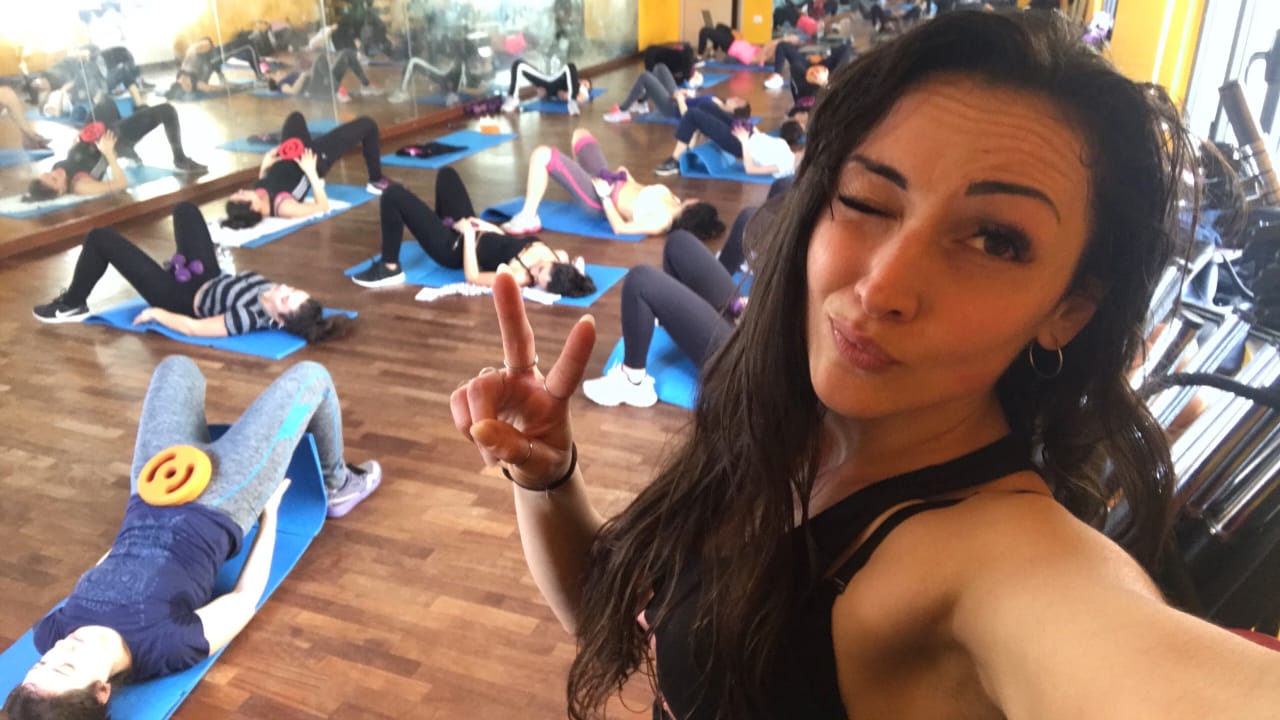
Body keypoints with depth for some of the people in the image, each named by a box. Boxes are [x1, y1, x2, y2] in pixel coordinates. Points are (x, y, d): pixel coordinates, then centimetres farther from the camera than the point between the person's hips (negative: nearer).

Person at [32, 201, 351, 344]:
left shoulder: (250, 318, -40)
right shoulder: (271, 294, -19)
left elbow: (194, 328, -31)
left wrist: (155, 313, -18)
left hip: (185, 298, -7)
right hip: (210, 279, 8)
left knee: (100, 238, -4)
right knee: (185, 209, 22)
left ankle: (71, 306, 21)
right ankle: (180, 266, 49)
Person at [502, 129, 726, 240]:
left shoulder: (661, 222, -31)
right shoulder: (673, 204, -7)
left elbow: (620, 228, -27)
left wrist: (605, 197, -23)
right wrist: (630, 180, 16)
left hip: (598, 197, -9)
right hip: (610, 183, 9)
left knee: (542, 154, -22)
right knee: (580, 135, 25)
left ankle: (527, 219, -7)